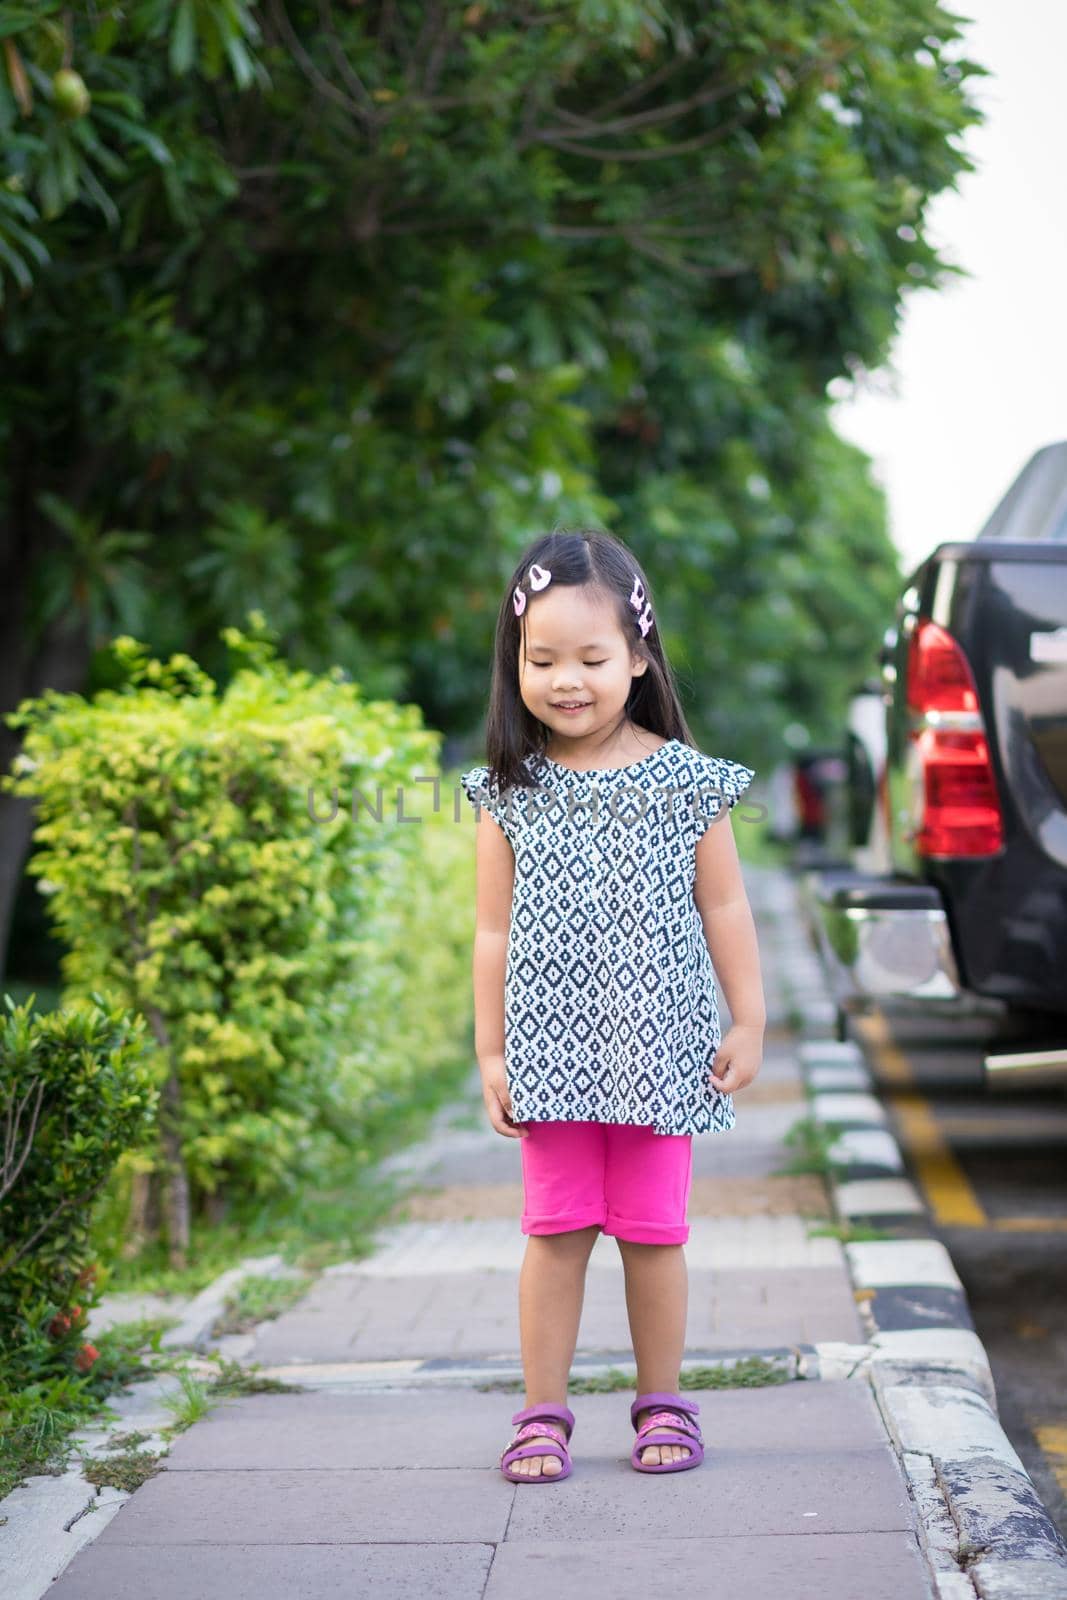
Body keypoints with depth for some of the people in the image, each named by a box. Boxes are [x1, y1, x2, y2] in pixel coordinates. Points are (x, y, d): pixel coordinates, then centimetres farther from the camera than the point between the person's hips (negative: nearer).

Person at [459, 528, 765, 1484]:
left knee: (652, 1229, 6)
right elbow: (494, 930, 4)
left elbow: (725, 907, 4)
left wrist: (749, 1022, 3)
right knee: (557, 1228, 2)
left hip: (661, 1047, 0)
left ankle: (662, 1402, 21)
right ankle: (543, 1413, 12)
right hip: (553, 1048, 0)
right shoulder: (510, 792, 1)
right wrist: (490, 1050, 3)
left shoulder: (684, 780, -1)